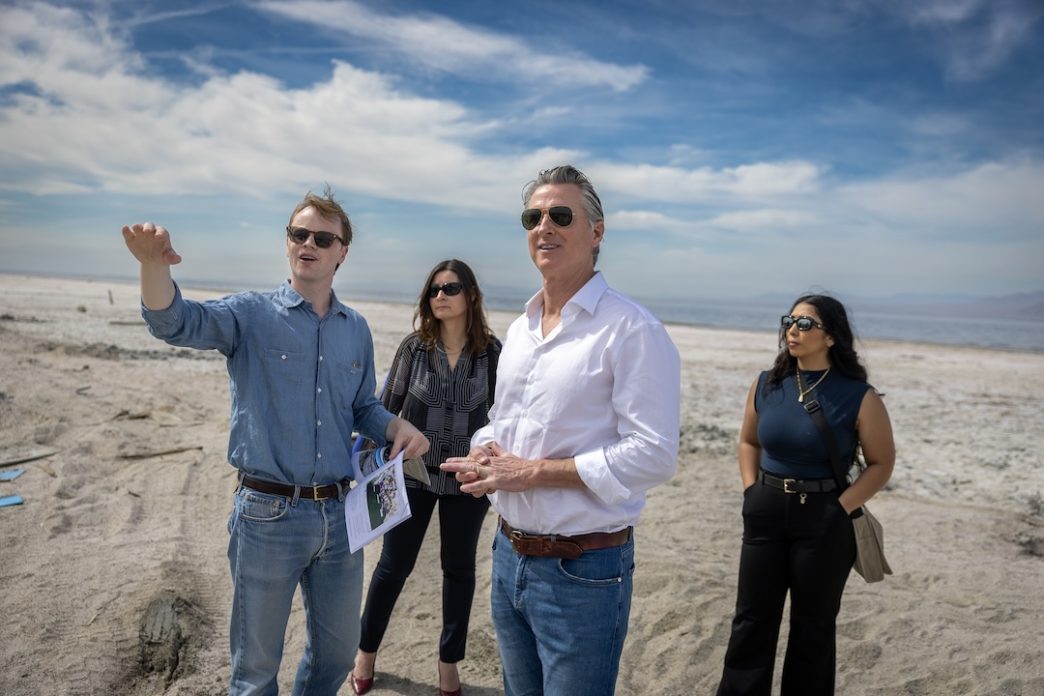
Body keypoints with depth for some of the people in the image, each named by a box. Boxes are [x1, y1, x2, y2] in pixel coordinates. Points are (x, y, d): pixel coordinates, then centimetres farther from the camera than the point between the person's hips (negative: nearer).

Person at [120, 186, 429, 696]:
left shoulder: (357, 330, 7)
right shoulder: (251, 314, -6)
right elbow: (176, 323, -24)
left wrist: (397, 427, -5)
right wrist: (154, 264, -44)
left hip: (339, 514, 4)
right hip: (268, 515, -4)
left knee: (338, 651, 20)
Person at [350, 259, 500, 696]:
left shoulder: (491, 351, -6)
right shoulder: (414, 346, -6)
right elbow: (386, 407, 0)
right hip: (413, 472, 0)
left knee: (459, 567, 14)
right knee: (394, 564, 11)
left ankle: (449, 660, 32)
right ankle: (366, 650, 33)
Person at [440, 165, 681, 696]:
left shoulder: (632, 330, -15)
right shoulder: (519, 330, 10)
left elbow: (653, 454, -21)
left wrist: (531, 471, -21)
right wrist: (483, 456, -4)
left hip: (583, 570, -7)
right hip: (509, 554, 7)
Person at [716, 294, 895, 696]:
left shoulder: (858, 397, -11)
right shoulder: (766, 386, 1)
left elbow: (881, 463, -4)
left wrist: (841, 508, -13)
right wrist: (751, 492, 2)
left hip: (823, 521, -3)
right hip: (765, 515, 3)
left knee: (812, 626, 13)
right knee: (751, 620, 9)